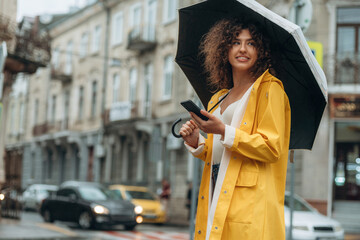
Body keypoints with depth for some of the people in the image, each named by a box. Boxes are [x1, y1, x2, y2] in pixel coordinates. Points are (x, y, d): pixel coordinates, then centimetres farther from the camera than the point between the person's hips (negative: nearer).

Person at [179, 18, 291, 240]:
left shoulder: (269, 88, 1)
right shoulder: (218, 98, 22)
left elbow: (272, 149, -9)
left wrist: (224, 132, -16)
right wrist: (196, 143, 4)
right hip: (216, 197, 6)